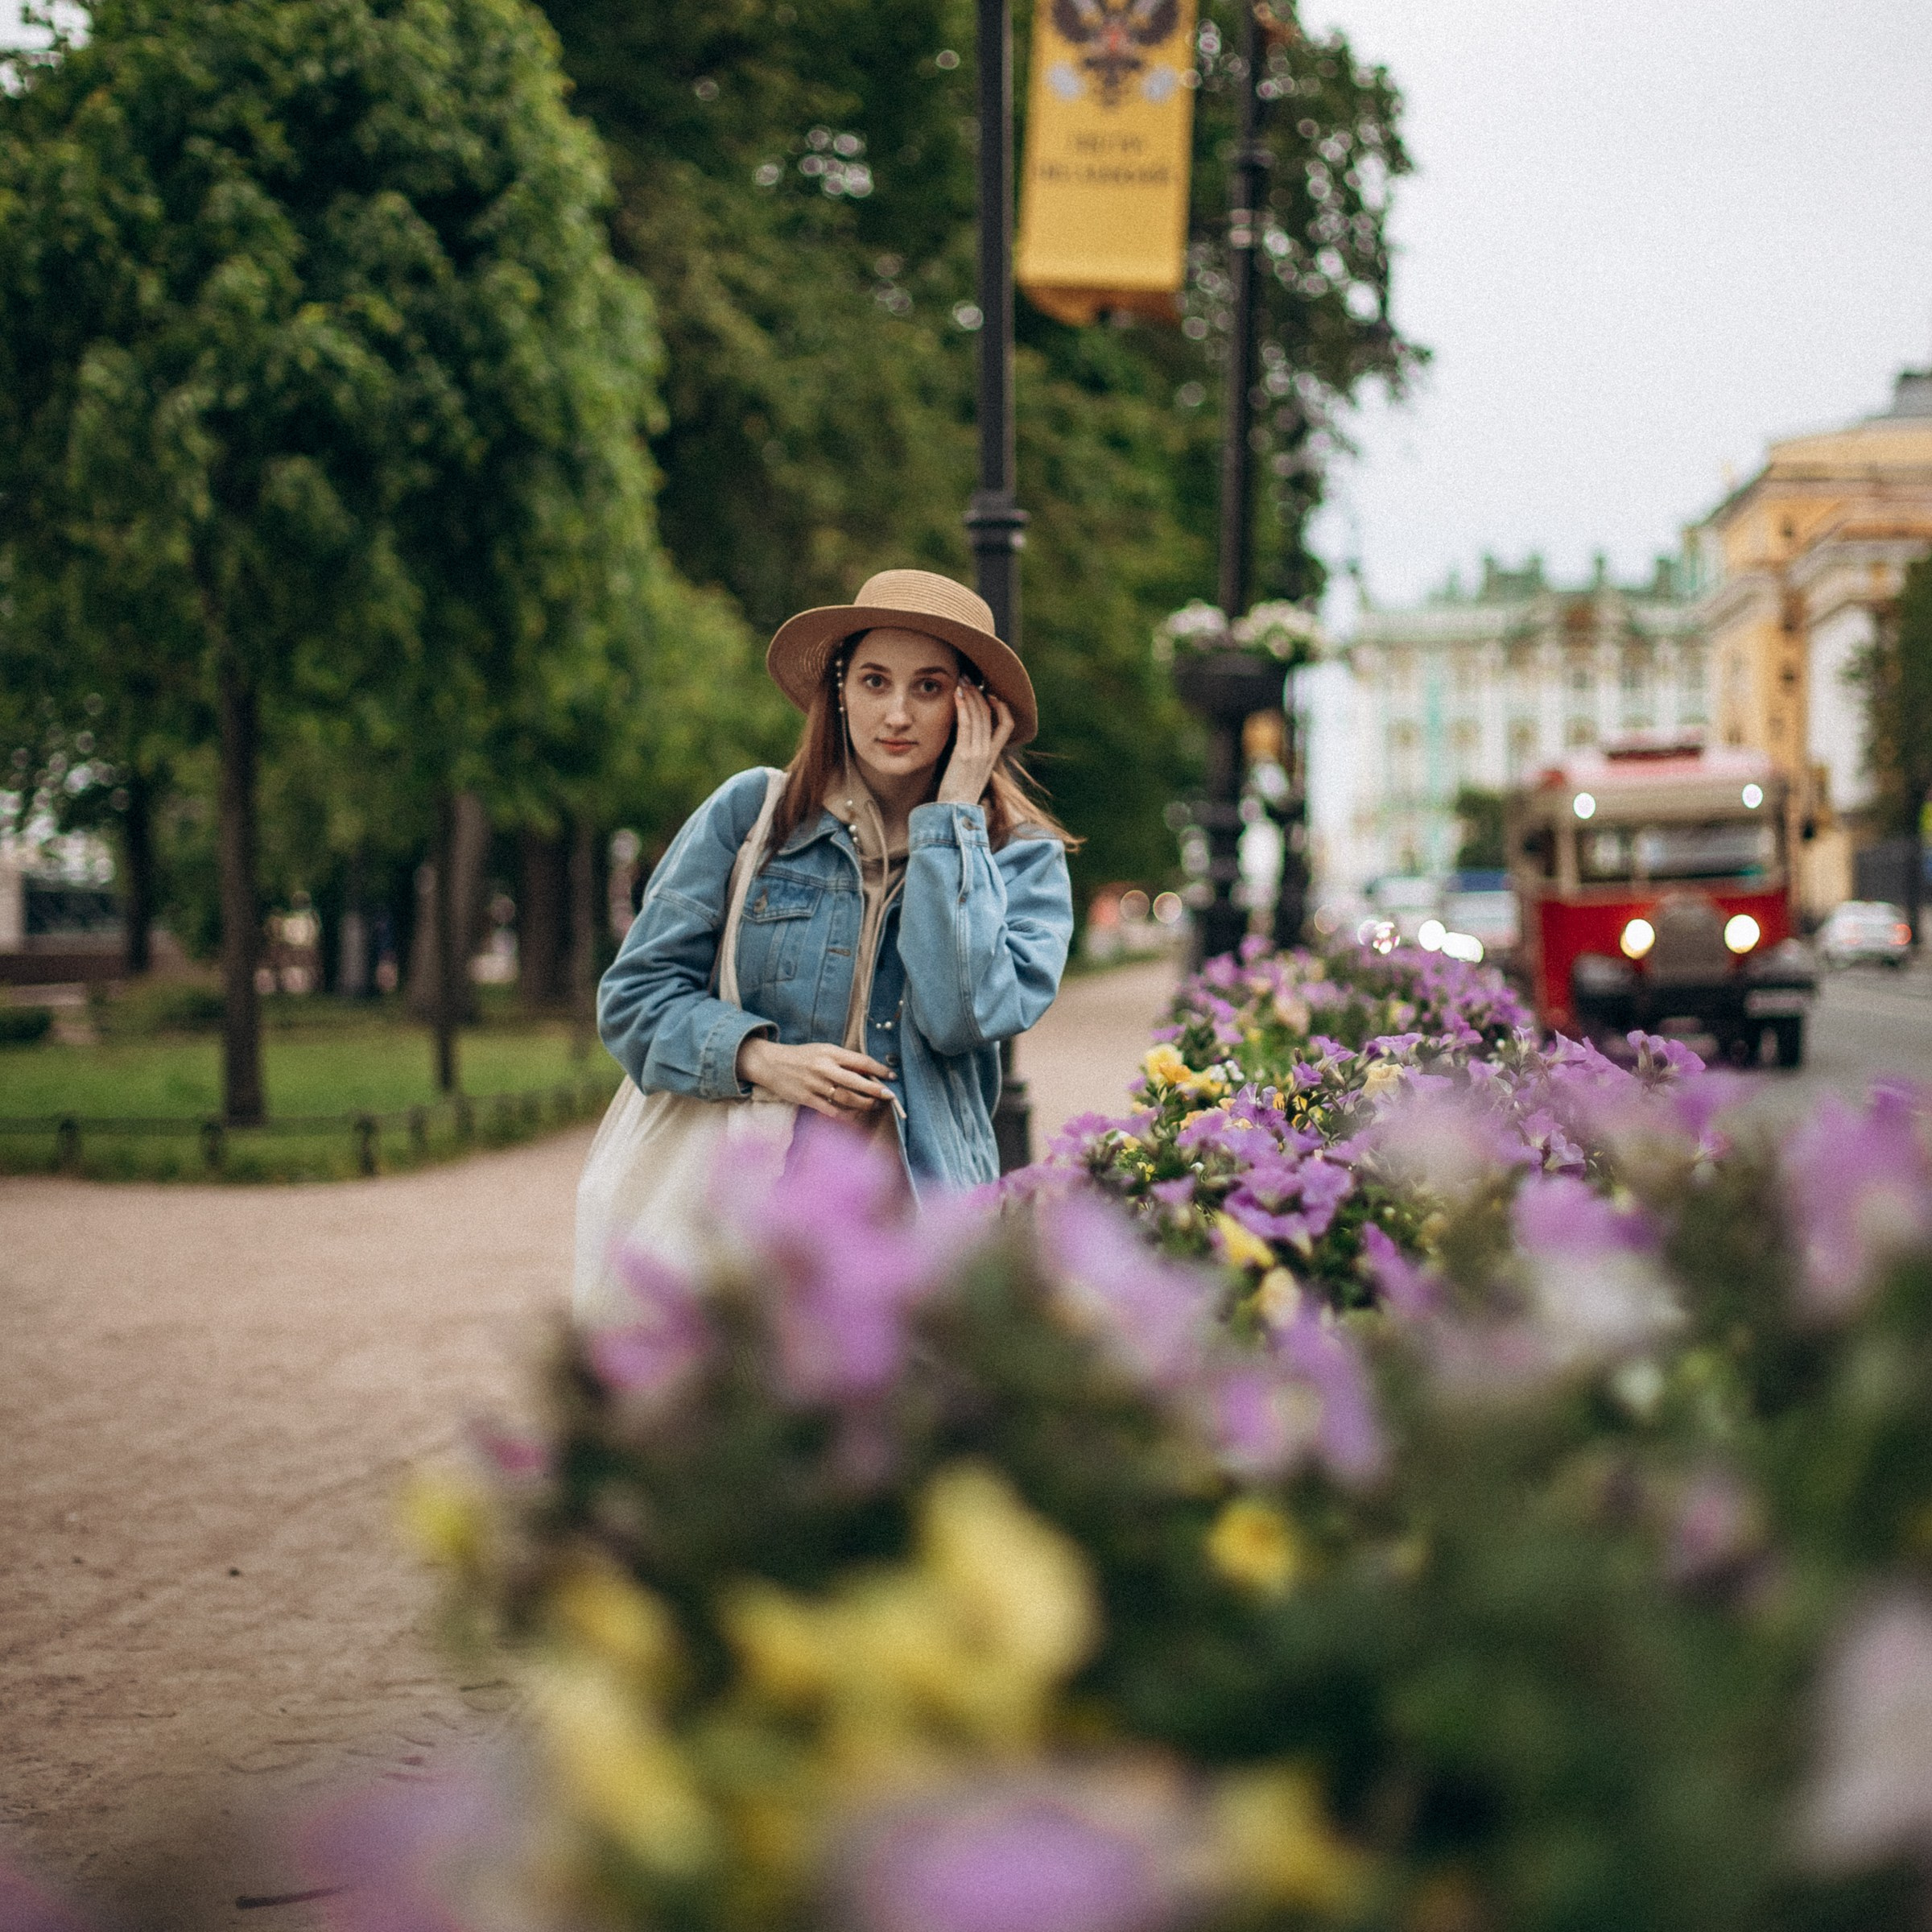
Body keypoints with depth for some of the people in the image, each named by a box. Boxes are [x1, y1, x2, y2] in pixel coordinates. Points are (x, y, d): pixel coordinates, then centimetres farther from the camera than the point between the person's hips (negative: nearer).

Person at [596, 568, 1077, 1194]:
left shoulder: (1023, 860, 7)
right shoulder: (748, 812, 8)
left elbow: (961, 1019, -10)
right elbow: (635, 993, 8)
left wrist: (953, 817, -4)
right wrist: (759, 1059, -9)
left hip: (923, 1211, 0)